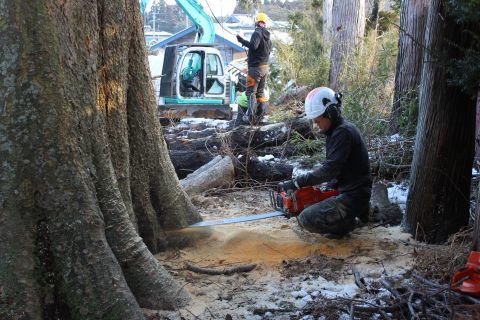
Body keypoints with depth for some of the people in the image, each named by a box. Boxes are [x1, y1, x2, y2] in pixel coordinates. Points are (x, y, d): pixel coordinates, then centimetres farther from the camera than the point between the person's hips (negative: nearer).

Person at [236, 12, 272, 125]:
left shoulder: (257, 32, -13)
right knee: (260, 92, 14)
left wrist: (242, 41, -19)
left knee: (251, 92, -6)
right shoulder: (267, 35, 15)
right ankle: (260, 115, 15)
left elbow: (253, 45, -29)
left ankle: (250, 116, -12)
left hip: (255, 68, -8)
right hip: (265, 67, 8)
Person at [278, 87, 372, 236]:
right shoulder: (336, 130, 11)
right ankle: (358, 210, 17)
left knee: (307, 218, -22)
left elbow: (330, 169, -28)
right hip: (344, 189, 10)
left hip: (354, 195, -10)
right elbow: (332, 166, 15)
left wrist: (297, 182, -26)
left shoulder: (343, 132, -20)